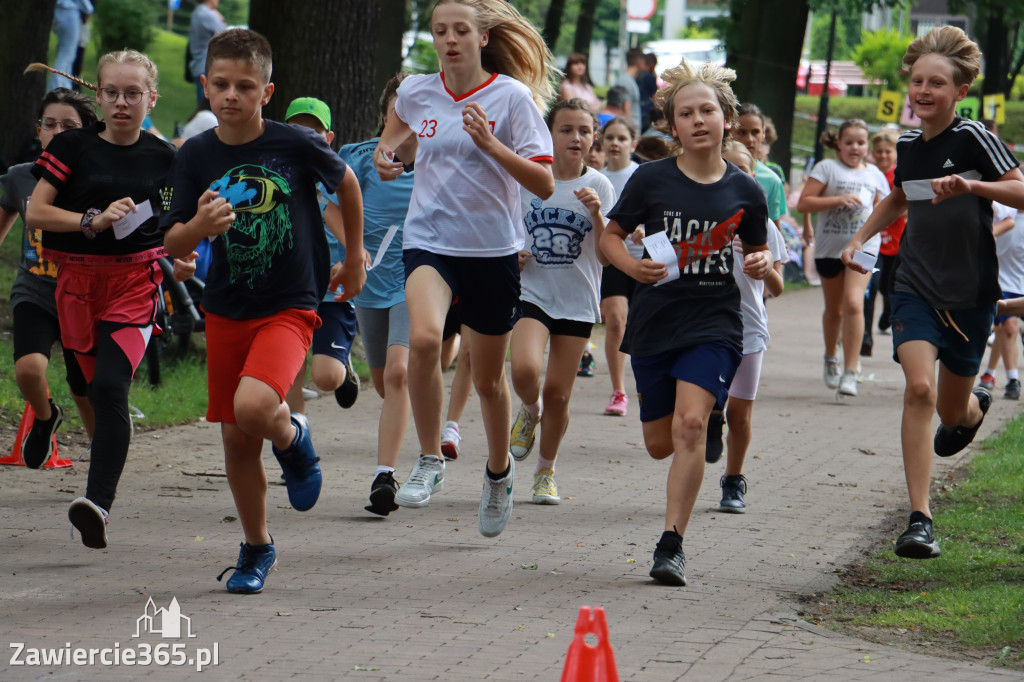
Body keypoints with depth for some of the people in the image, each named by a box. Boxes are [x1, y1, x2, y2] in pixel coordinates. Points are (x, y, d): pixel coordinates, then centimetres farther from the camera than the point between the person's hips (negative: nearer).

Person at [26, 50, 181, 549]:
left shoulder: (163, 157, 4)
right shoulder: (73, 147, 0)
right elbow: (35, 213, -3)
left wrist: (183, 257, 0)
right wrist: (92, 221, -17)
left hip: (136, 281, -2)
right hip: (77, 279, 2)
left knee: (110, 388, -20)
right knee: (89, 387, 11)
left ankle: (99, 503, -30)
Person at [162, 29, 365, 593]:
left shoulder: (296, 144, -11)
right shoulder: (196, 156, -3)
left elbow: (346, 182, 9)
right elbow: (171, 244, -2)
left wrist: (354, 258, 16)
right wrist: (198, 227, -24)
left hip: (289, 307, -4)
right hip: (226, 309, 4)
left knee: (253, 407, -28)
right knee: (236, 437, 8)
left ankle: (292, 438, 8)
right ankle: (256, 548, 28)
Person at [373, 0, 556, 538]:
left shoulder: (512, 96, -8)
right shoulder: (416, 92, 1)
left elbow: (544, 185, -12)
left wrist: (490, 144, -23)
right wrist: (384, 153, 7)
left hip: (494, 250, -1)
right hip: (430, 240, 1)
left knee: (488, 378, 11)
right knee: (423, 337, -30)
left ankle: (498, 470, 41)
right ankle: (429, 461, -14)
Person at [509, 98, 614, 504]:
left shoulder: (598, 187, -2)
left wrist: (597, 215, -21)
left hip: (577, 301, 0)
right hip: (532, 292, 0)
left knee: (558, 393, 3)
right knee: (525, 370, -24)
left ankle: (546, 471, 24)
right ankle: (529, 411, 12)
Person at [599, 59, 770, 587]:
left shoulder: (745, 192, 0)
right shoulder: (651, 180, -3)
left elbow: (757, 251, 14)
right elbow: (611, 235, 6)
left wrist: (761, 263, -10)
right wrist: (631, 266, -14)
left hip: (715, 324, -2)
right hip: (654, 323, 2)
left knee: (691, 424, -21)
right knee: (661, 443, 8)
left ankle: (671, 544, -16)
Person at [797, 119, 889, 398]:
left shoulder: (875, 175, 11)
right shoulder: (827, 168, 0)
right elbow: (803, 203, -9)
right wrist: (838, 200, -17)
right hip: (829, 246, 0)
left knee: (853, 302, -19)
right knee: (833, 308, 14)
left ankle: (850, 371, -19)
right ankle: (831, 357, 43)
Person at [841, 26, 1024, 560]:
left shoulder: (973, 139, -13)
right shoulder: (907, 145, 4)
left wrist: (971, 186, -31)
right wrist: (860, 238, 12)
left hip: (971, 293, -3)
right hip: (915, 288, 3)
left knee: (951, 412, 11)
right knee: (919, 387, -19)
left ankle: (974, 408, 52)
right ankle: (919, 520, -19)